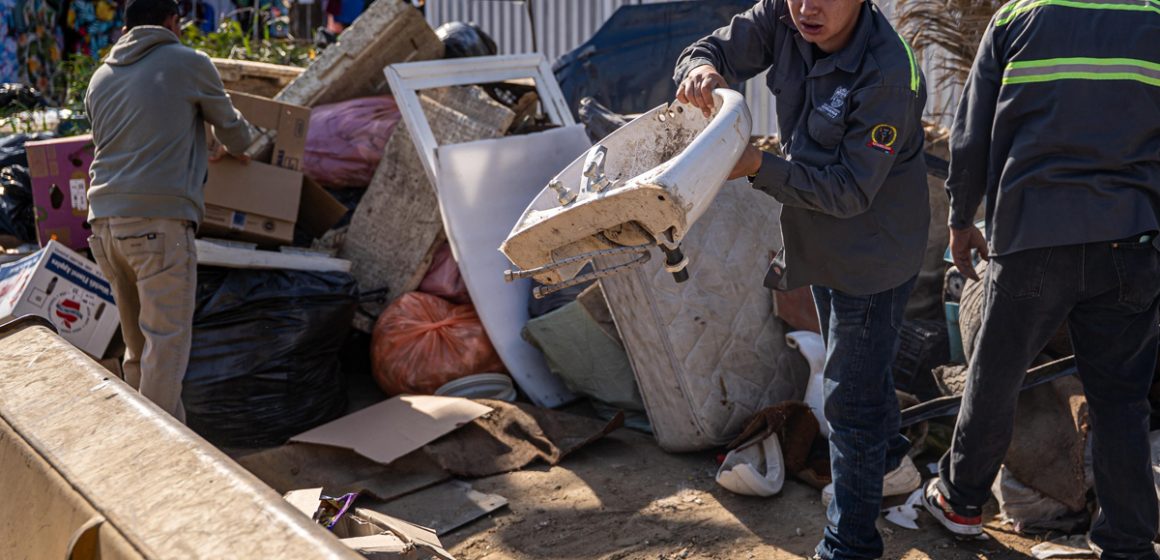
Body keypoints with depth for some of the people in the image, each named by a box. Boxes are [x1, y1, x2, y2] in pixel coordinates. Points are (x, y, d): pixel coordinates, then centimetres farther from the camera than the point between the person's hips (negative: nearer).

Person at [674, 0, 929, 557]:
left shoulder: (887, 76, -32)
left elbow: (850, 189, -29)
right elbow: (714, 50, -6)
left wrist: (760, 167, -37)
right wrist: (701, 69, -30)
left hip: (873, 252, -8)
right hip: (821, 239, 8)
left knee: (851, 395, -2)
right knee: (860, 365, 28)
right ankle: (891, 463, 54)